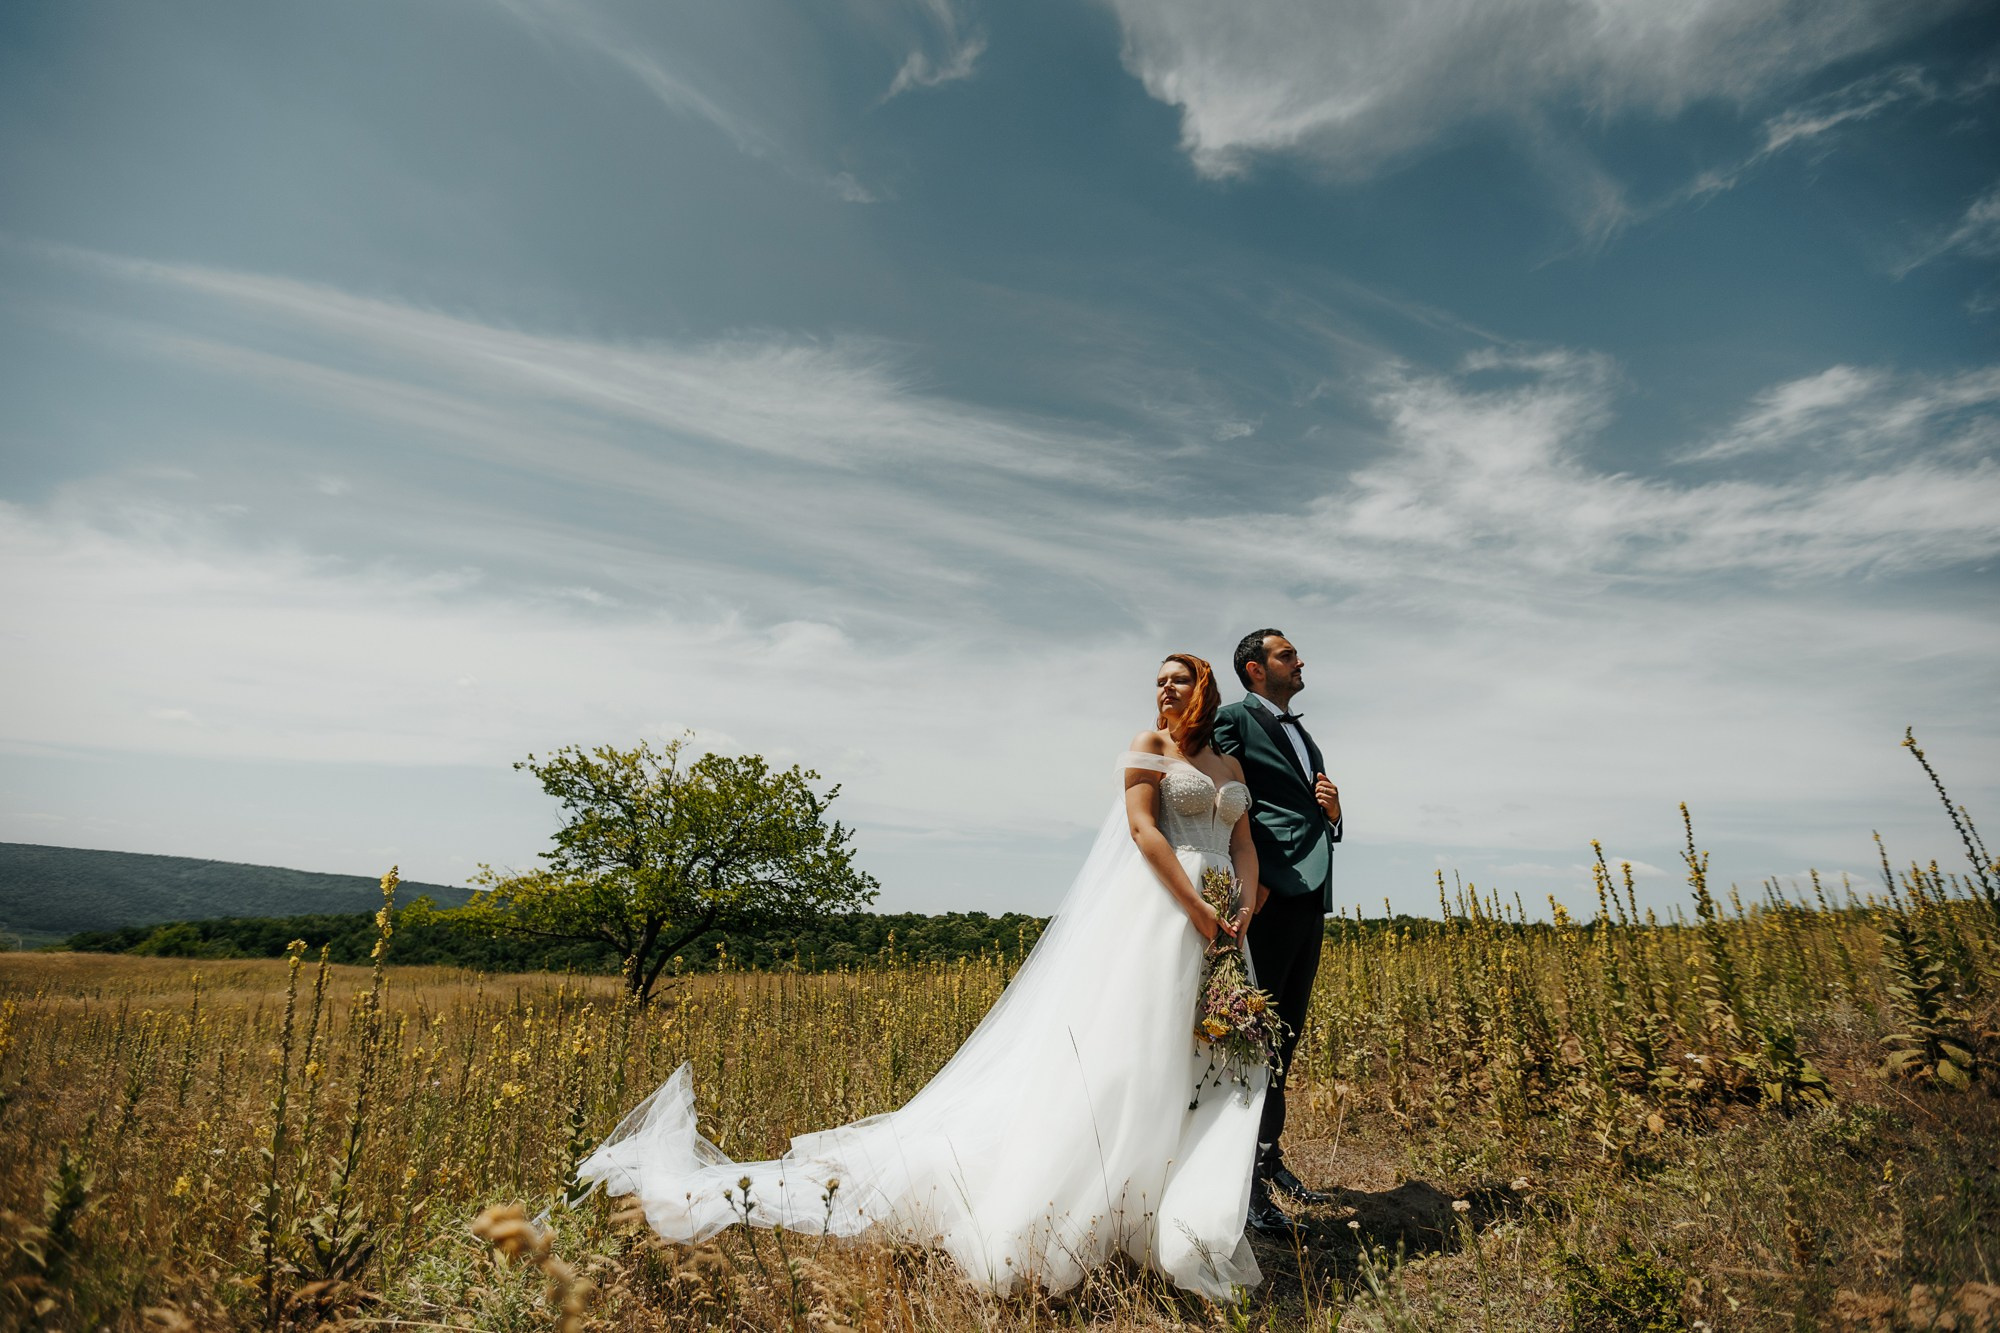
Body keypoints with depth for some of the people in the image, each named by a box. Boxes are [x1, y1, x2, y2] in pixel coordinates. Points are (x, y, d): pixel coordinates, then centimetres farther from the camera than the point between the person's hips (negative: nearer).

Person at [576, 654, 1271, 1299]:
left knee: (1209, 1074, 4)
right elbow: (1143, 829, -10)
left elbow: (1246, 845, 15)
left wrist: (1243, 909, -4)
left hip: (1215, 930, 7)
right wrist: (1198, 910, -15)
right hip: (1153, 918, -6)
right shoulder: (1148, 745, 2)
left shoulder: (1232, 766, 20)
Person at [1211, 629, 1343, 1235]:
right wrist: (1249, 879, -19)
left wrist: (1333, 811, 4)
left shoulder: (1302, 734, 26)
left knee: (1285, 1034, 12)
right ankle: (1244, 1175, 0)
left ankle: (1270, 1159, 23)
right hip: (1269, 892, -8)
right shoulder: (1233, 719, 0)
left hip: (1311, 895, 8)